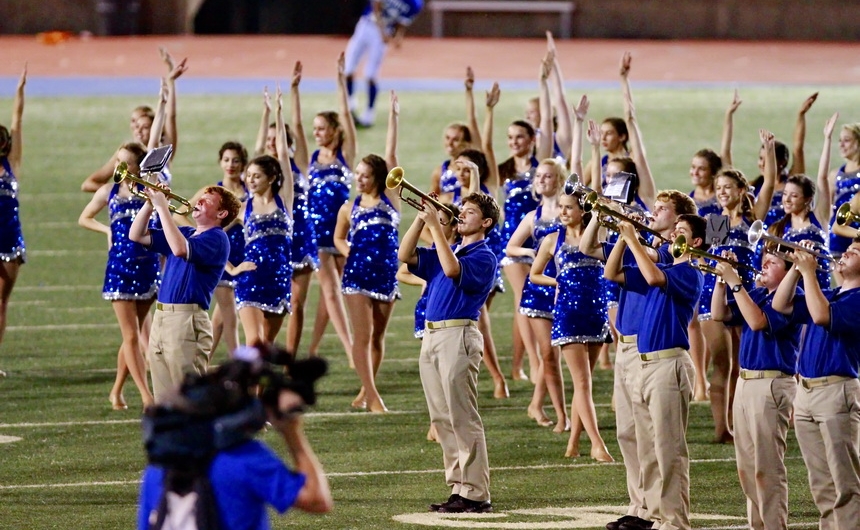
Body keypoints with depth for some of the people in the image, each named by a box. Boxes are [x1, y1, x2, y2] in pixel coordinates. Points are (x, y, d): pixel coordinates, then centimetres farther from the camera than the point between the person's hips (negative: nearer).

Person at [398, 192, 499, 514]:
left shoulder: (483, 257, -4)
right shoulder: (448, 251, 20)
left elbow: (452, 269, -23)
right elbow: (405, 255, 12)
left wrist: (436, 226, -19)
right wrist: (422, 218, 2)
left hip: (458, 338, -9)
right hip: (432, 338, 9)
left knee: (463, 421, -9)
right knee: (442, 421, 9)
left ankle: (476, 495, -8)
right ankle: (458, 488, 13)